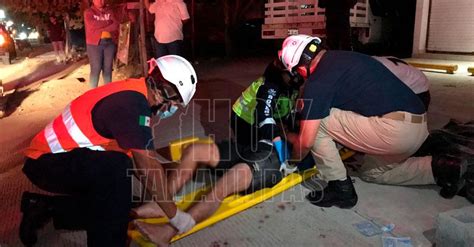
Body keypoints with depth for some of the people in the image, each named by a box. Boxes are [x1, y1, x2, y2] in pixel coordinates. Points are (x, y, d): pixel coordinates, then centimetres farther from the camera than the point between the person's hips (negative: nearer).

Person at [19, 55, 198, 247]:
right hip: (47, 161, -10)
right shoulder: (133, 103, -26)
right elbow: (149, 169, -23)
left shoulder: (131, 92, 3)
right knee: (117, 167, -32)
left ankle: (42, 207, 23)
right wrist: (174, 215, -12)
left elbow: (145, 156, 13)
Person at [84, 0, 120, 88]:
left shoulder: (109, 11, 14)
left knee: (108, 69, 5)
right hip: (95, 43, -3)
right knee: (96, 69, -6)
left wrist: (100, 29, -10)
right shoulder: (89, 12, 4)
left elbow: (116, 25, -1)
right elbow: (93, 25, -14)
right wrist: (108, 22, -6)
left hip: (110, 42, 3)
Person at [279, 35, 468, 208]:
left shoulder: (317, 82, -10)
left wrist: (293, 160, 16)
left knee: (316, 122, -3)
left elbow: (306, 142, -7)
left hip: (393, 130, -10)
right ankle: (438, 167, 19)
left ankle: (340, 189, 4)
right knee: (373, 173, 30)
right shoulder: (340, 57, 17)